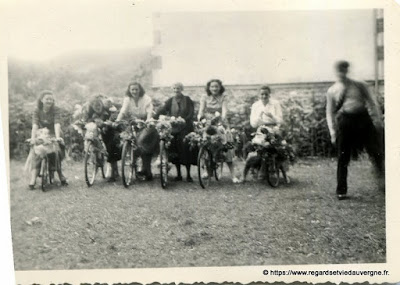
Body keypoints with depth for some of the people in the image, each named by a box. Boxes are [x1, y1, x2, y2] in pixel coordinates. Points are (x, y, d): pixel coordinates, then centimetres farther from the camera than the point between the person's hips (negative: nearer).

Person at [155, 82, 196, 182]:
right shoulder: (170, 101, 10)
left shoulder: (188, 100, 5)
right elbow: (162, 111, -1)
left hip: (186, 128, -2)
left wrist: (184, 120, -21)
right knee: (175, 152, 1)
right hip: (173, 128, 2)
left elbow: (191, 113, -4)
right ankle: (178, 174, 11)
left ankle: (188, 175, 3)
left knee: (186, 150, -6)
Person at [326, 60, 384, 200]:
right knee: (343, 158, 2)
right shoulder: (332, 91, 9)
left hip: (363, 119, 1)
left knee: (375, 152, 3)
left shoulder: (360, 86, 10)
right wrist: (332, 131, 1)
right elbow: (330, 112, 10)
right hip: (344, 121, -1)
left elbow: (371, 102, 11)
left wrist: (378, 120, -2)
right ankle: (341, 191, 12)